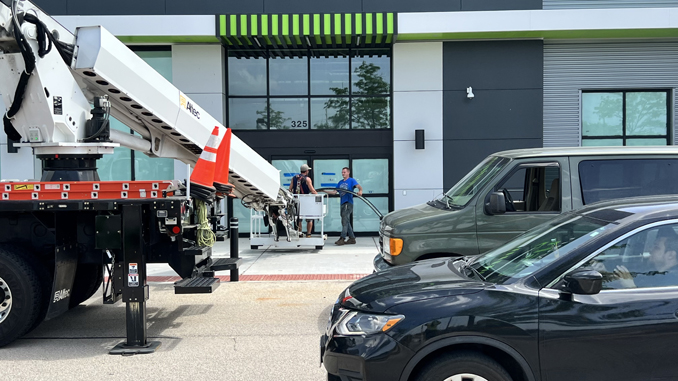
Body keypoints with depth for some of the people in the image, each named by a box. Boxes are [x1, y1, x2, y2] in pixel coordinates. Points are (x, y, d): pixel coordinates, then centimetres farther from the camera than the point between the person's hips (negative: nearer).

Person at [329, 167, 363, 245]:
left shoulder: (351, 180, 0)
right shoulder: (340, 182, 19)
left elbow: (359, 186, -16)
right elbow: (335, 192, 17)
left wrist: (360, 191, -39)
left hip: (348, 203, -8)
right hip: (342, 203, 8)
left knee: (345, 221, -13)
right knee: (346, 221, 10)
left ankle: (342, 238, -15)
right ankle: (352, 238, 16)